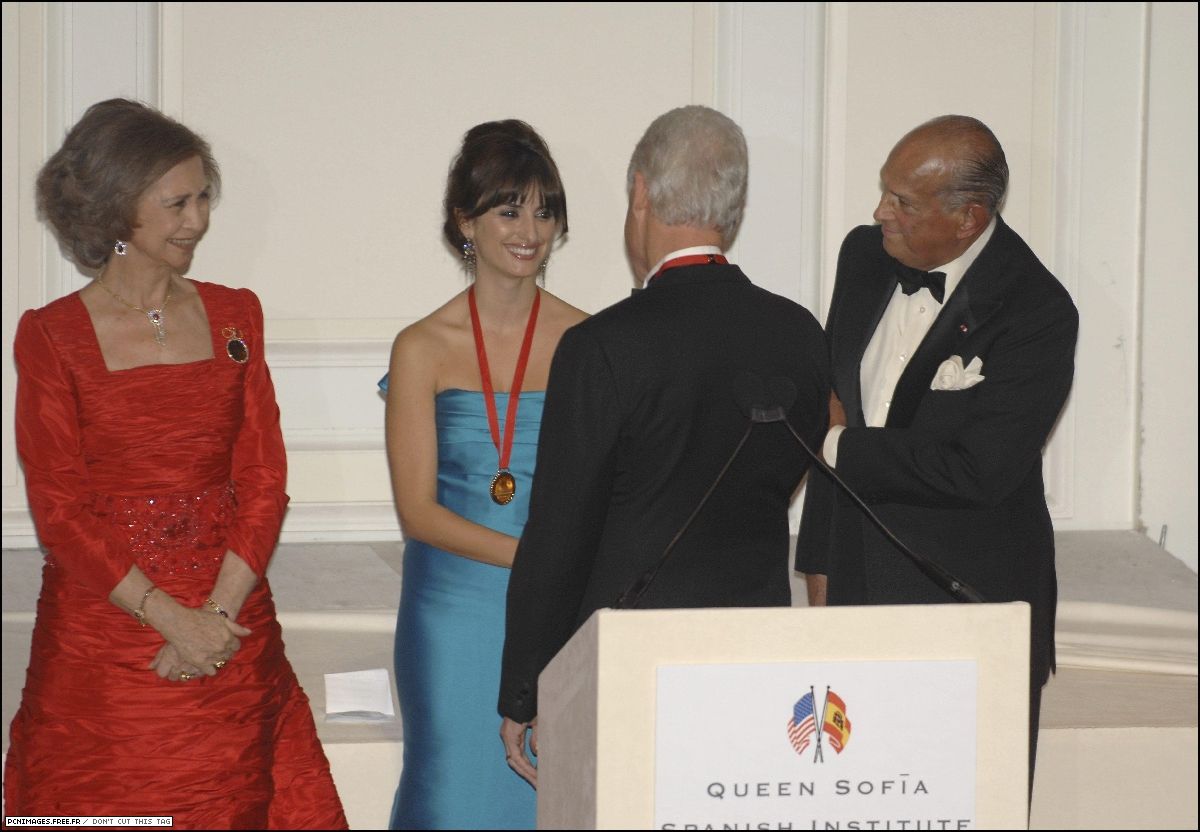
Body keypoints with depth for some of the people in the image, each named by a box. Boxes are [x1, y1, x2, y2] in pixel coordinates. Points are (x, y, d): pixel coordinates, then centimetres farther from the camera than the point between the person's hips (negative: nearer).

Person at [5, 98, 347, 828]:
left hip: (229, 626, 3)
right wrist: (169, 618, -15)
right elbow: (59, 508, -6)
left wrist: (217, 614, -10)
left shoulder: (234, 316, 8)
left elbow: (264, 479, 3)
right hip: (101, 626, -3)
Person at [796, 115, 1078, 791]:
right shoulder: (865, 256, 5)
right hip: (860, 585, 6)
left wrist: (841, 447, -12)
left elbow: (978, 472, -22)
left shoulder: (1036, 312, -16)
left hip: (973, 606, -6)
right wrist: (820, 565, 14)